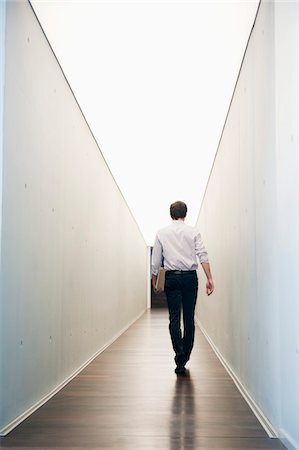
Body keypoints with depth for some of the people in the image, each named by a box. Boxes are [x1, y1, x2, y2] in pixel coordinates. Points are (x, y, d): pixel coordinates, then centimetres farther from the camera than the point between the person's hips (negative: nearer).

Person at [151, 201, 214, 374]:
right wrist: (209, 278, -6)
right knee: (189, 318, 8)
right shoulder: (193, 232, 3)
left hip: (172, 277, 0)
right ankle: (185, 357, 14)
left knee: (174, 318, 1)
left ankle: (180, 356, -11)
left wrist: (154, 277, 20)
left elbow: (156, 259, 6)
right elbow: (203, 255, -6)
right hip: (190, 277, 0)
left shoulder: (162, 233, 5)